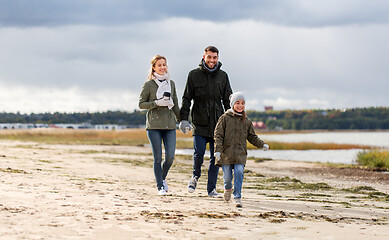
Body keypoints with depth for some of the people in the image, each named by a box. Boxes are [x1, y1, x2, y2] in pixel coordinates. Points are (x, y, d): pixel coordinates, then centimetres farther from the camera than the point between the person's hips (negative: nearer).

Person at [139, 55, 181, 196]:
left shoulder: (171, 83, 14)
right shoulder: (149, 85, 1)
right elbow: (141, 104, -1)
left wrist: (181, 120, 16)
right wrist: (157, 103, -13)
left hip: (169, 124, 3)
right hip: (154, 125, -3)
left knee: (170, 156, -5)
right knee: (158, 158, -2)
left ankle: (163, 178, 23)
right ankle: (160, 187, 8)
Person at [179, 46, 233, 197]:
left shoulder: (223, 76, 9)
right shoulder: (194, 74, 3)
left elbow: (227, 100, 12)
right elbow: (187, 98, 4)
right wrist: (184, 119, -4)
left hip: (217, 122, 2)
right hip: (200, 121, -2)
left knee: (216, 156, 1)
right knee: (199, 152, -13)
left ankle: (211, 189, 9)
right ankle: (196, 176, 16)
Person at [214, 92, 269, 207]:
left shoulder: (247, 121, 11)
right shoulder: (225, 118, 1)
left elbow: (252, 137, 16)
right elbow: (218, 135, -3)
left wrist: (262, 144, 1)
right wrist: (217, 150, -14)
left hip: (240, 154, 2)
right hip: (226, 153, -2)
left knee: (239, 173, -15)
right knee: (227, 177, 2)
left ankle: (237, 197, -10)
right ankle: (228, 189, 36)